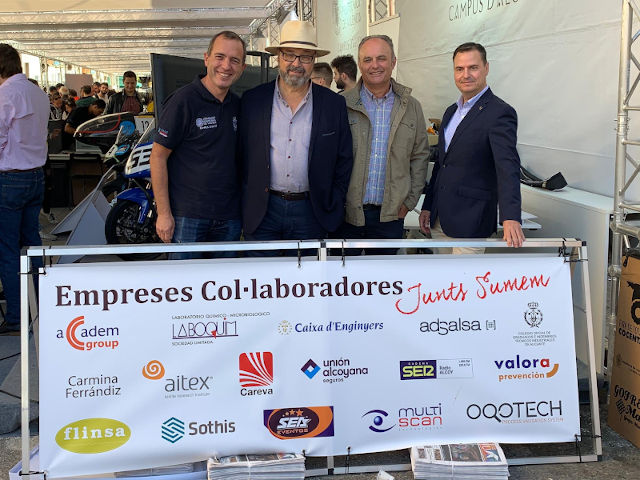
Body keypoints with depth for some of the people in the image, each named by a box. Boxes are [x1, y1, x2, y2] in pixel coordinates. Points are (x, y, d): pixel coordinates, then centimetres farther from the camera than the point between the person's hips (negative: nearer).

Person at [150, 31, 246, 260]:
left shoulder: (238, 105, 9)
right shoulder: (183, 100, -10)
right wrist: (164, 213, -13)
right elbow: (158, 156, -10)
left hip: (229, 216, 6)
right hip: (187, 215, -5)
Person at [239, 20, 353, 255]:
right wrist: (245, 201, 2)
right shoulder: (252, 101, 2)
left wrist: (333, 207, 2)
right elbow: (241, 154, 6)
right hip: (262, 210, 0)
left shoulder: (334, 104, 2)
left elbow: (344, 161, 6)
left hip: (310, 211, 0)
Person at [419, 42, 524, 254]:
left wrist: (511, 218, -34)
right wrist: (427, 206, 18)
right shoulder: (451, 112, 15)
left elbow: (508, 167, -23)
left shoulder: (500, 113, -12)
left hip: (469, 224, -8)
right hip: (439, 220, 8)